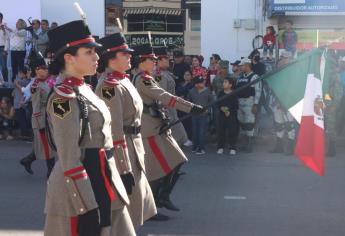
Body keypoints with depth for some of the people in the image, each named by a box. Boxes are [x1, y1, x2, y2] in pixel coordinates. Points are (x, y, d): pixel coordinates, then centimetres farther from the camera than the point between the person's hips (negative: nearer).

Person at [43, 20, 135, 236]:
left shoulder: (83, 89, 12)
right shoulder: (64, 96, -17)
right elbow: (69, 157, -21)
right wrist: (85, 204, -21)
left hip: (102, 182, 9)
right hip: (81, 186, -9)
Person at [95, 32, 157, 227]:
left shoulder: (123, 80, 11)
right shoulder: (110, 85, -19)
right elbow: (114, 131, -23)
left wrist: (139, 152, 19)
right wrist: (125, 169, -23)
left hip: (133, 148, 10)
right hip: (122, 152, -10)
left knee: (135, 200, 20)